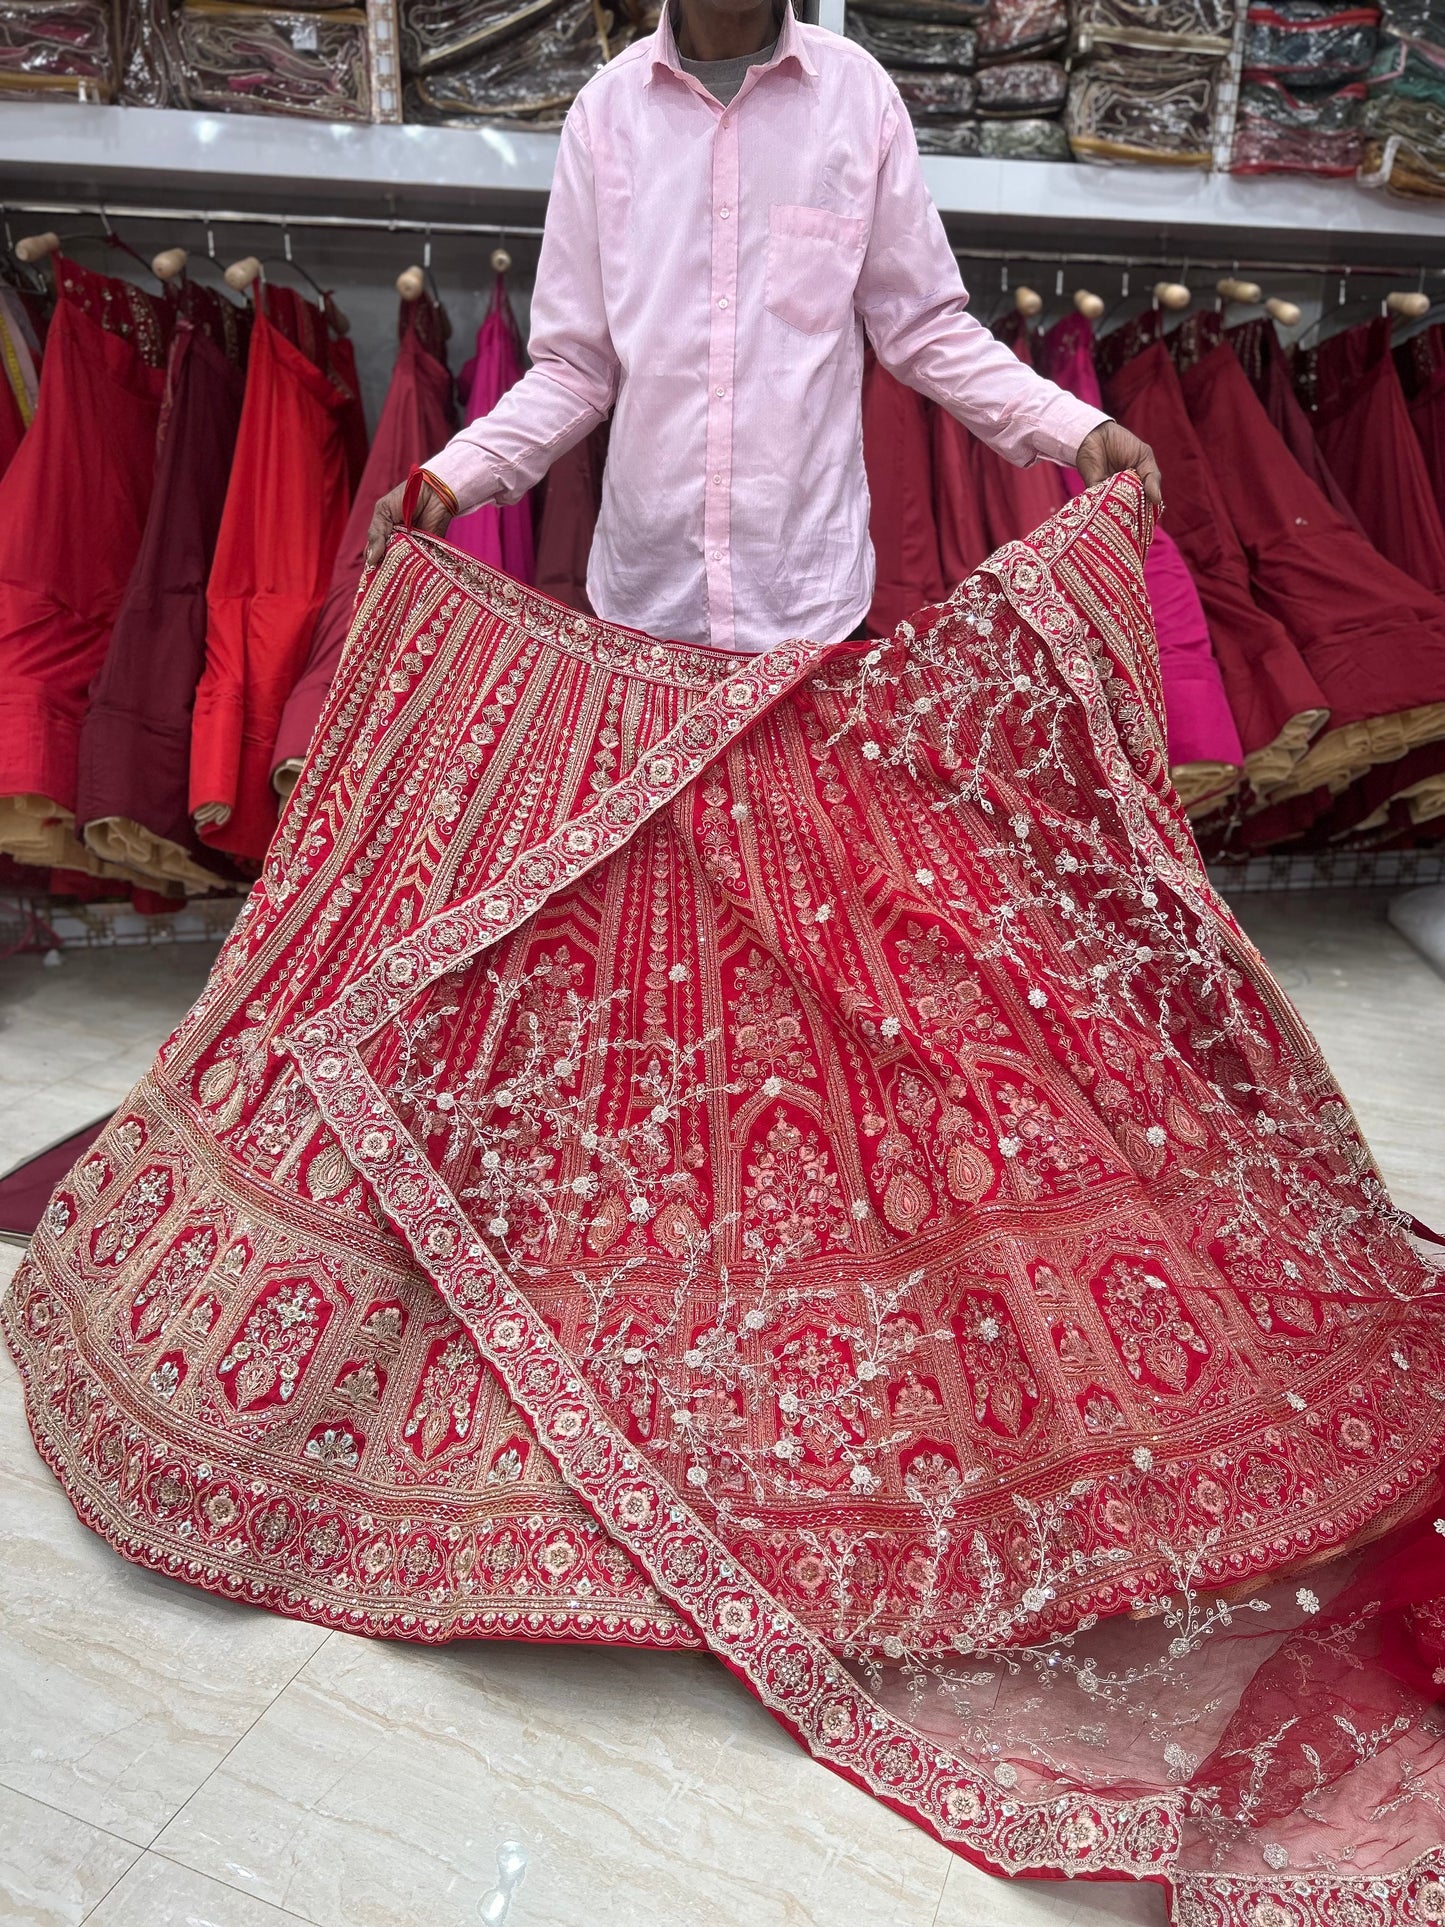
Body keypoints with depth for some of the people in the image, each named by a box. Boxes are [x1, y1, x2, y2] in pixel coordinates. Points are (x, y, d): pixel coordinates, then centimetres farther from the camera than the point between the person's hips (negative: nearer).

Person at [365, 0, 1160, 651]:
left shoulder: (859, 93, 1)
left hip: (810, 582, 0)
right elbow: (574, 365, 4)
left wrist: (1075, 428, -6)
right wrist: (448, 479, -9)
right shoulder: (606, 106, 2)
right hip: (645, 584, 1)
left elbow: (923, 327, 5)